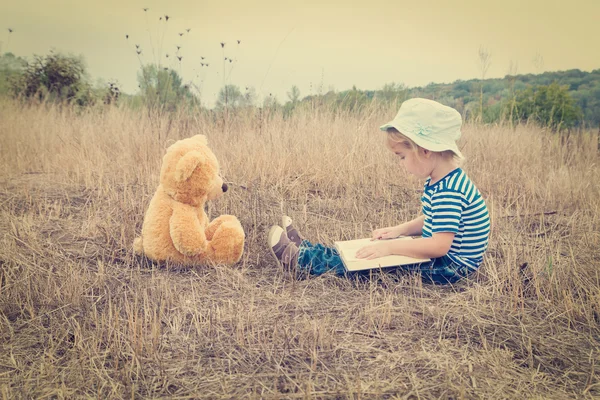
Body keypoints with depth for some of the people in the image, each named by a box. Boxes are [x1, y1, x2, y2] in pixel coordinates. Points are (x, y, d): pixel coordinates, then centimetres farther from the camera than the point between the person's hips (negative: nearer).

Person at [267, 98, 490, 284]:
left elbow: (440, 245, -32)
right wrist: (400, 230, 3)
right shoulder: (437, 181, 5)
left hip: (449, 268, -9)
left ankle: (298, 258, -4)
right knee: (371, 251, 7)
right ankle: (304, 249, 14)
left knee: (372, 262, -12)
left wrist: (390, 247, -29)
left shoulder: (449, 192, -27)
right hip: (436, 258, 9)